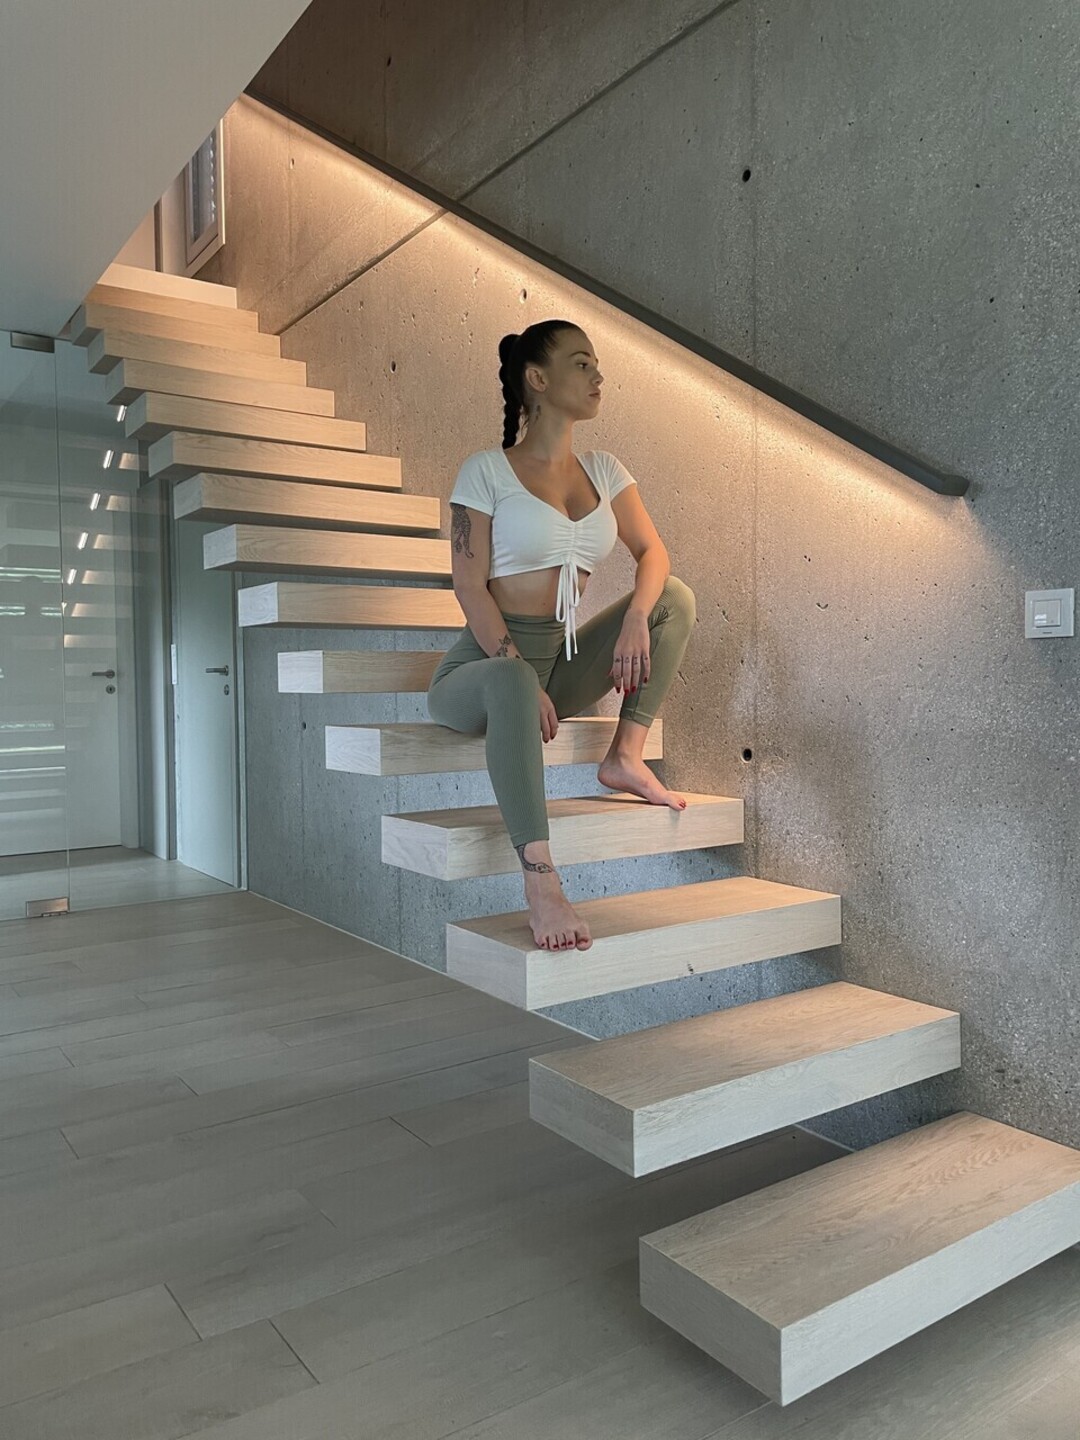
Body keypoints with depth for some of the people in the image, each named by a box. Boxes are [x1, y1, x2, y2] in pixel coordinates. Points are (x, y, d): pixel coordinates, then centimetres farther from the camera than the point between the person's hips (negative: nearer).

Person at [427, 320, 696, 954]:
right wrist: (526, 678, -24)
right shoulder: (487, 470, -4)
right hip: (485, 662, -6)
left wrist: (635, 618, -19)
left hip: (561, 658, 6)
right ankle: (542, 883, -44)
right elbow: (470, 586, -12)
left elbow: (653, 552, 4)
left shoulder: (603, 469, 12)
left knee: (676, 596, -4)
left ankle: (626, 756, -11)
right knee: (511, 680, -41)